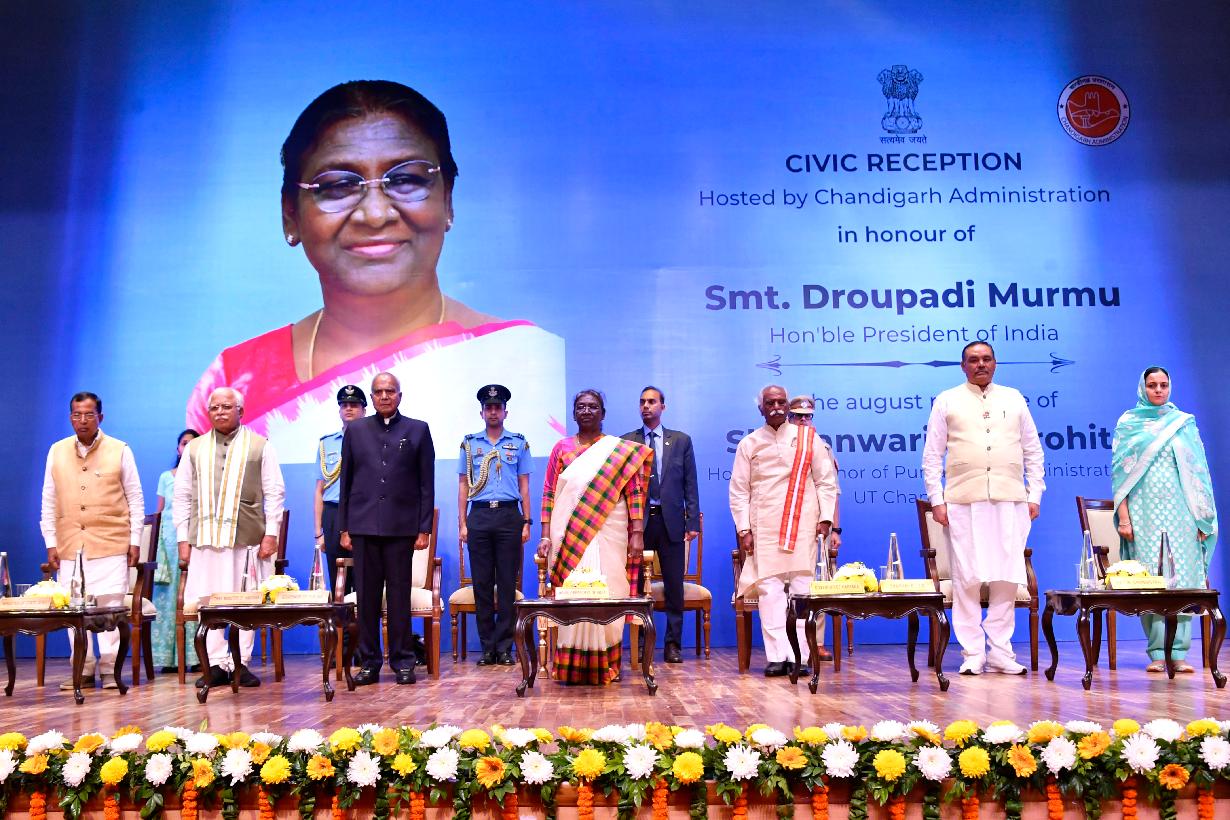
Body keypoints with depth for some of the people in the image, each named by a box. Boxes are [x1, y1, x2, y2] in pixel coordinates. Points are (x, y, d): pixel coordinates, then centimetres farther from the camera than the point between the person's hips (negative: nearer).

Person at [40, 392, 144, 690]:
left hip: (111, 544, -3)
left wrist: (135, 541, 0)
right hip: (70, 546, 3)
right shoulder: (57, 452, 10)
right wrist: (51, 543, 6)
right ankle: (83, 670, 12)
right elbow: (49, 502, 12)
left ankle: (110, 669, 4)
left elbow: (135, 499, 4)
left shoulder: (120, 451, 3)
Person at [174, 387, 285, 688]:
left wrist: (270, 534, -3)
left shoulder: (260, 446, 7)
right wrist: (183, 538, 6)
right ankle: (217, 663, 6)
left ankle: (240, 662, 8)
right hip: (205, 537, 2)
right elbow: (181, 496, 13)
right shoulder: (195, 448, 14)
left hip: (247, 538, -2)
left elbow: (275, 493, 5)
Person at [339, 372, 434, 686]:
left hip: (401, 527, -1)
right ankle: (369, 662, 12)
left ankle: (402, 662, 10)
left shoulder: (418, 430, 6)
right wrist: (344, 528, 5)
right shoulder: (355, 430, 10)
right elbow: (346, 482, 10)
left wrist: (424, 529, -2)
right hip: (363, 526, 2)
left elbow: (427, 484, 4)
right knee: (367, 596, 4)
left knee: (399, 596, 3)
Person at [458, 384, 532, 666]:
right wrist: (462, 523, 4)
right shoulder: (470, 443, 11)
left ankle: (504, 646, 5)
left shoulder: (519, 443, 9)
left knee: (507, 583, -1)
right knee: (482, 582, 2)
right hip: (479, 516, 1)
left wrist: (526, 523, 2)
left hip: (509, 515, -1)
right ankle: (487, 646, 10)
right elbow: (463, 485, 11)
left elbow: (524, 486, 8)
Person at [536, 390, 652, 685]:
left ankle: (606, 666, 7)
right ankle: (571, 666, 2)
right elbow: (549, 494, 7)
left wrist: (637, 533, -7)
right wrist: (545, 536, 0)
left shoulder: (622, 451, 7)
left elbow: (634, 493, 1)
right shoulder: (561, 448, 10)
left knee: (607, 594, -3)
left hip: (609, 538, 0)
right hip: (569, 538, 1)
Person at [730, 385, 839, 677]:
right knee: (769, 589, -5)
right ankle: (777, 656, -3)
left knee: (803, 588, -4)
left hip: (803, 526, 0)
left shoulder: (808, 437, 9)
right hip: (764, 529, 0)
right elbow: (738, 490, 8)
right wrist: (744, 530, -1)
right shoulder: (749, 443, 9)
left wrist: (825, 518, -1)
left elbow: (826, 481, 9)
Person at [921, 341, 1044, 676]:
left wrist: (1035, 495, 9)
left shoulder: (1014, 399, 17)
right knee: (968, 578, -4)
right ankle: (972, 653, 4)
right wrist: (936, 500, -1)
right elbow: (932, 456, 8)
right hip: (964, 501, -2)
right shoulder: (947, 401, 11)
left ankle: (1001, 651, 9)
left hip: (1010, 500, 2)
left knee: (1007, 577, 0)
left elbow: (1033, 451, 18)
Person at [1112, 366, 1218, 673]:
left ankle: (1178, 652, -1)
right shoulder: (1128, 423, 8)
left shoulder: (1184, 423, 12)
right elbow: (1120, 471, 2)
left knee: (1182, 576, -4)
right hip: (1144, 510, -1)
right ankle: (1158, 652, -1)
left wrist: (1202, 517, 3)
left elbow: (1198, 471, 10)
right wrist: (1123, 516, -7)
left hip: (1179, 510, 2)